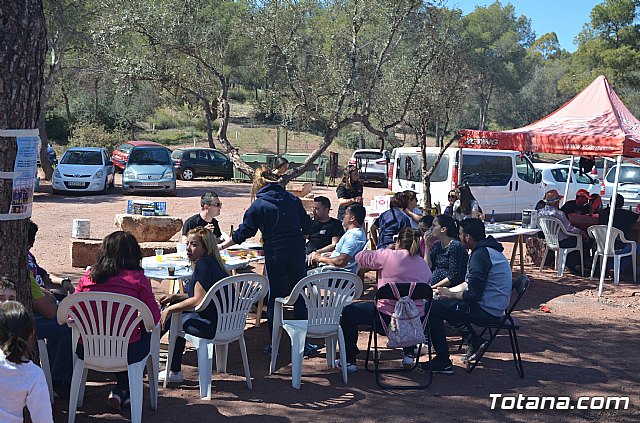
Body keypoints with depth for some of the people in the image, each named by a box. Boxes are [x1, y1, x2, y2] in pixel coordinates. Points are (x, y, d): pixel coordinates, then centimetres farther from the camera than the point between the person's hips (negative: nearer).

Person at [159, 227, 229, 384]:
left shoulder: (203, 263, -17)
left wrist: (169, 309, -10)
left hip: (212, 326, -10)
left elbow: (198, 300, -21)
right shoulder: (214, 262, 12)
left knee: (172, 316, 6)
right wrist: (175, 296, 18)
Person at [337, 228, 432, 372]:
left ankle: (349, 361, 20)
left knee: (348, 312, 17)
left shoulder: (388, 256, -9)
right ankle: (409, 354, 34)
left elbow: (360, 257, 2)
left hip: (387, 317, -5)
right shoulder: (425, 267, 6)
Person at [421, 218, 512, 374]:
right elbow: (470, 284, 21)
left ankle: (443, 363, -5)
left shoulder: (480, 255, -20)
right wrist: (448, 291, 13)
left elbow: (474, 295, -22)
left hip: (487, 311, -11)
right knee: (442, 303, 25)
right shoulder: (488, 249, 13)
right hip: (494, 308, 11)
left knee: (431, 309, -10)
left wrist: (450, 294, -7)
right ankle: (476, 342, 19)